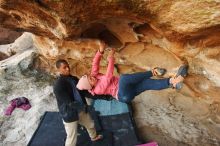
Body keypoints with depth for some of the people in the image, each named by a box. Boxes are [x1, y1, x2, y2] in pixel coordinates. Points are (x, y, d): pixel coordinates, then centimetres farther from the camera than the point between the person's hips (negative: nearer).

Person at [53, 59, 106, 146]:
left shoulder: (74, 79, -1)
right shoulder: (58, 85, -24)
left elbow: (84, 92, 0)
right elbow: (69, 102, -27)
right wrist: (83, 106, -34)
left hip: (81, 110, 8)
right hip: (70, 114, -7)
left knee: (90, 124, 28)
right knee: (72, 137, 7)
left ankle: (94, 137, 59)